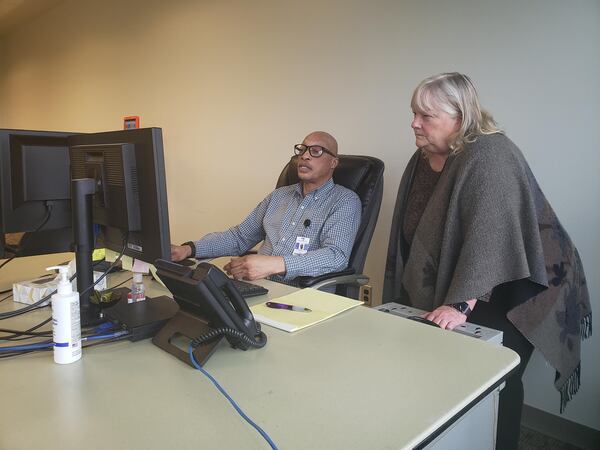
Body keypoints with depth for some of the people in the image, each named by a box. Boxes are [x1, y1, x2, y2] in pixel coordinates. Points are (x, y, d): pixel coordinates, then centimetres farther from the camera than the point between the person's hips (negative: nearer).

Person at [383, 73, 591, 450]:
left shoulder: (489, 156, -22)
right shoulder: (422, 160, 3)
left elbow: (488, 238, -31)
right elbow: (413, 233, 9)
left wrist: (462, 304, -35)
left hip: (511, 294, -7)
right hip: (449, 293, 7)